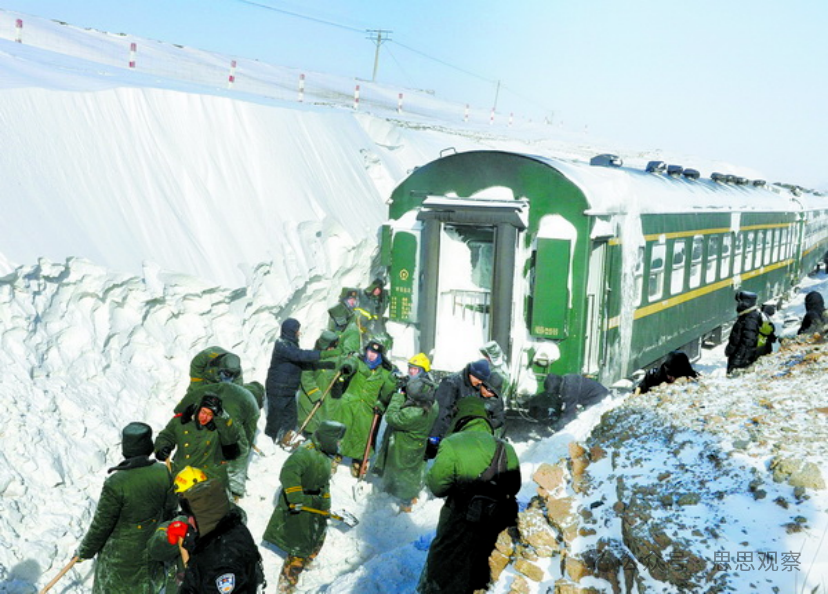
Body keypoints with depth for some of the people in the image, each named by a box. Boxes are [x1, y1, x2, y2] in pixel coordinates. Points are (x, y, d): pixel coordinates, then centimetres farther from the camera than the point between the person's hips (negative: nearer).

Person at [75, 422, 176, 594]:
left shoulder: (115, 483, -32)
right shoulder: (163, 472, -19)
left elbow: (101, 525, -20)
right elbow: (169, 509, -3)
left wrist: (84, 551, -1)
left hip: (121, 553, -4)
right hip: (153, 546, 4)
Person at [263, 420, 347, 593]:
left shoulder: (324, 454, 7)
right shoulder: (305, 452, -25)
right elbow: (288, 473, -37)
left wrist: (325, 505, 19)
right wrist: (295, 498, -38)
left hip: (315, 507, 10)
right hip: (298, 508, -10)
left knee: (318, 539, 25)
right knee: (300, 547, -5)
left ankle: (305, 562, 52)